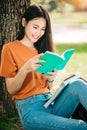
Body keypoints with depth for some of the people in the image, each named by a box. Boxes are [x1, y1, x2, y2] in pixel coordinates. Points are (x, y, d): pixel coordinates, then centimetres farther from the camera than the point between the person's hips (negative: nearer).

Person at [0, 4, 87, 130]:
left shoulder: (43, 48, 19)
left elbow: (49, 88, 16)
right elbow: (11, 89, -1)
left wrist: (51, 79, -9)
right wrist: (25, 69, -19)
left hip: (51, 102, 5)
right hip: (30, 108, -5)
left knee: (77, 84, -31)